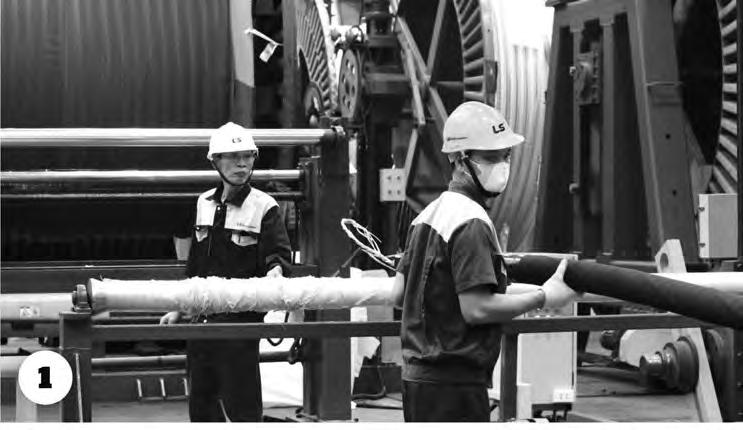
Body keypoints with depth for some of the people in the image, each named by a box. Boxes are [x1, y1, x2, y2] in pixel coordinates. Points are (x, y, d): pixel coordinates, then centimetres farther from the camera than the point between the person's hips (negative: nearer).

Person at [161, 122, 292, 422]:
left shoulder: (263, 207, -3)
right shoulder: (204, 203, 14)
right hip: (202, 318, 6)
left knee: (242, 406, -6)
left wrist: (275, 270, -31)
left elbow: (279, 256, -8)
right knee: (201, 403, 10)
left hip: (241, 318, -6)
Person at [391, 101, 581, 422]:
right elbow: (476, 309, -20)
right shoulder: (472, 222, -15)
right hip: (454, 385, -10)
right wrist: (543, 297, -10)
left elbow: (399, 294, 15)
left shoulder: (427, 215, 13)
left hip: (418, 378, 10)